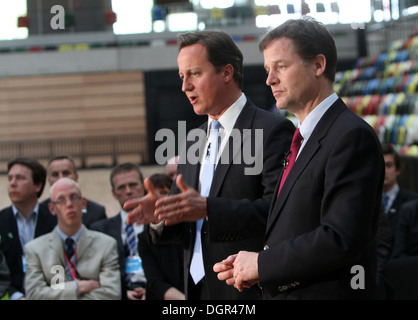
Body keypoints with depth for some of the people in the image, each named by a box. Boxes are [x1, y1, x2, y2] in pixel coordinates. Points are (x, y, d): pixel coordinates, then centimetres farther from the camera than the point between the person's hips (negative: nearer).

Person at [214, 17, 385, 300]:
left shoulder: (353, 136, -15)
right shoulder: (305, 139, 15)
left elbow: (342, 239, -24)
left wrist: (262, 264, -16)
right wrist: (253, 266, 1)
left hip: (327, 292, -8)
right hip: (283, 292, 8)